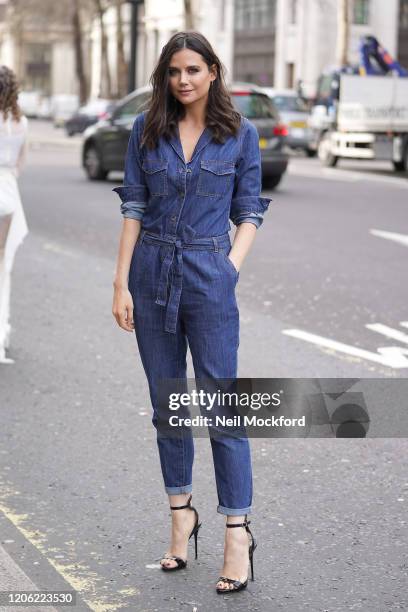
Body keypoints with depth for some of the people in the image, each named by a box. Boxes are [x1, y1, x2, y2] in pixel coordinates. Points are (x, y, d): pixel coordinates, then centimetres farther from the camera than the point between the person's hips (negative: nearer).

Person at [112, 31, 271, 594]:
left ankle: (237, 531, 2)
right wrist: (121, 283, -2)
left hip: (208, 277, -3)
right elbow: (134, 208, 3)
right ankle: (182, 514, 24)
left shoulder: (240, 134, 0)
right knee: (166, 401, 10)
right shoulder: (147, 130, 4)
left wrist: (231, 269, -11)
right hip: (152, 274, 3)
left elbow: (249, 214, 4)